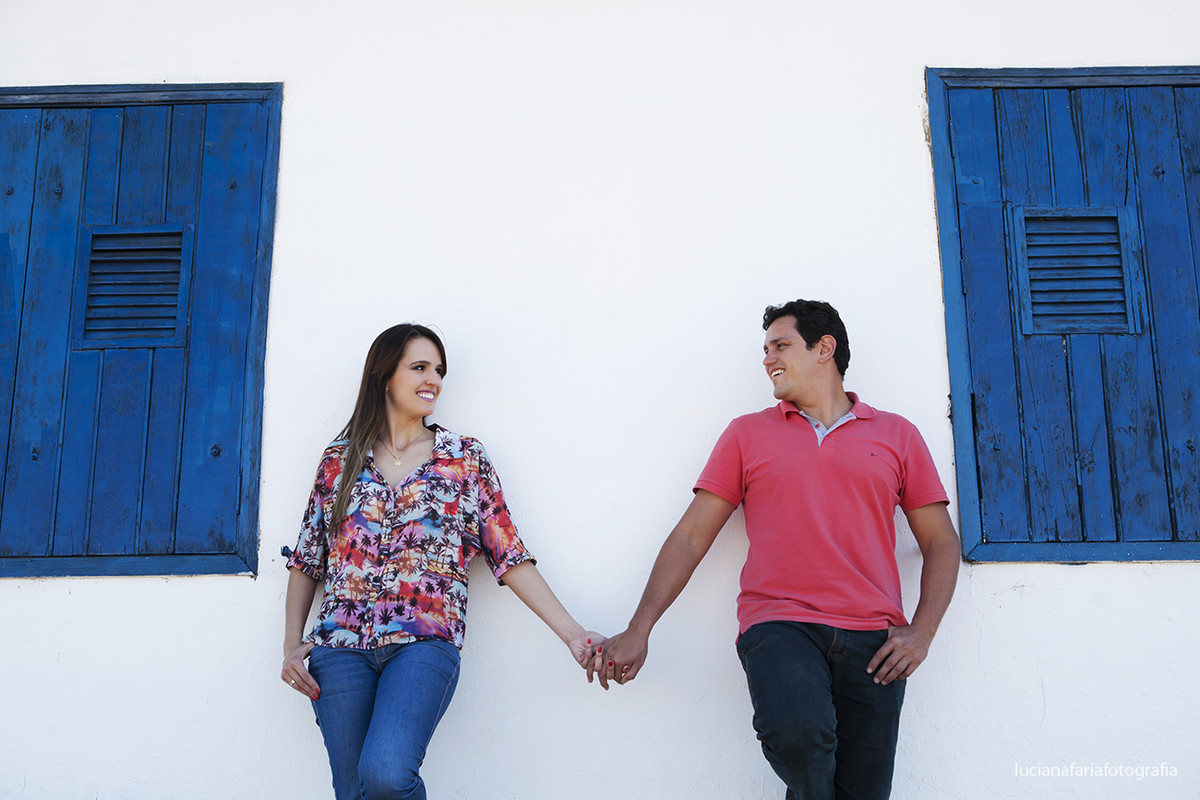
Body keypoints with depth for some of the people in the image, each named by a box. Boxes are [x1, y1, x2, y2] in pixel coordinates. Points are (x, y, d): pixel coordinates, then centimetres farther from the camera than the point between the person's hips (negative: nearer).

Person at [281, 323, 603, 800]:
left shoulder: (466, 459, 9)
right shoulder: (339, 460, 12)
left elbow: (510, 557, 5)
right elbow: (307, 559, 17)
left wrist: (572, 634, -3)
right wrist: (291, 645, 7)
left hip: (425, 642, -2)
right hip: (341, 645, 2)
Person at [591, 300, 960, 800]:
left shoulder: (896, 435, 15)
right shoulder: (748, 434, 14)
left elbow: (941, 542, 15)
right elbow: (691, 536, 11)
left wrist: (921, 633, 0)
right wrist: (638, 631, 4)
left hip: (871, 639, 1)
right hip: (779, 626, -1)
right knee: (796, 732, -29)